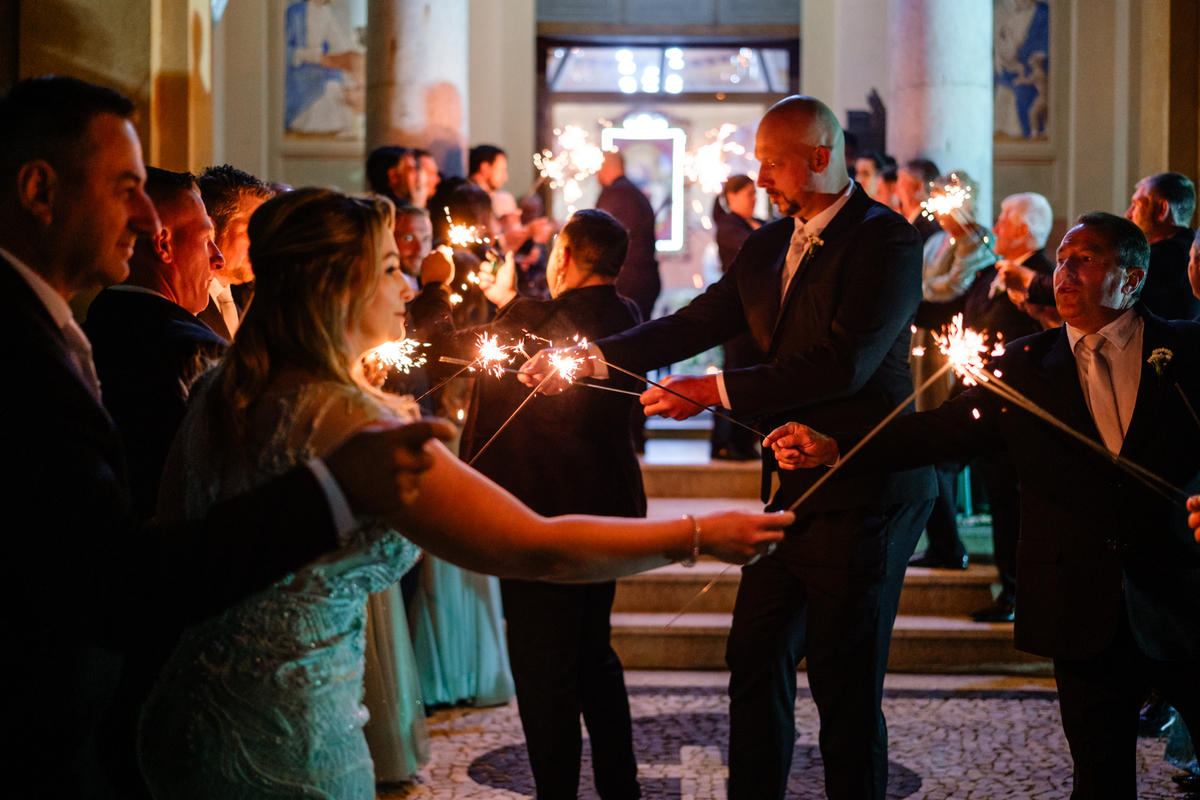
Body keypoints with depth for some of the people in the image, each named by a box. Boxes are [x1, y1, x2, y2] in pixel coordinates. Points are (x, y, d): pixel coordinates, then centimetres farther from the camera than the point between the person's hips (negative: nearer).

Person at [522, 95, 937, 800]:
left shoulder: (888, 240, -13)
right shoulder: (770, 245, 12)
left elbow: (845, 363, -23)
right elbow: (695, 324, 10)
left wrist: (715, 391, -22)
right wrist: (591, 358, -3)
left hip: (861, 496, -8)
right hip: (790, 488, 8)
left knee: (845, 682, 0)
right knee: (756, 661, 13)